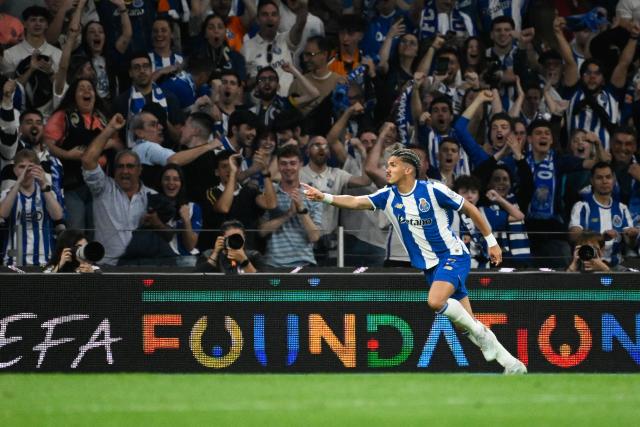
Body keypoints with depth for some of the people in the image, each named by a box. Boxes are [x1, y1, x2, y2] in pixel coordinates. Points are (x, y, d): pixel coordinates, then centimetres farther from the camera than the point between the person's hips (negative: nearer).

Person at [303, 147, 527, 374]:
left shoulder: (432, 190, -13)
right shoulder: (388, 196, 0)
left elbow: (470, 210, -3)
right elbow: (355, 202, -14)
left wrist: (491, 241, 0)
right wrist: (324, 197, -30)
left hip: (453, 255, -5)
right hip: (430, 266, 5)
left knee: (436, 301, -30)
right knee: (466, 322, 3)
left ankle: (479, 333, -7)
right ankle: (511, 363, 14)